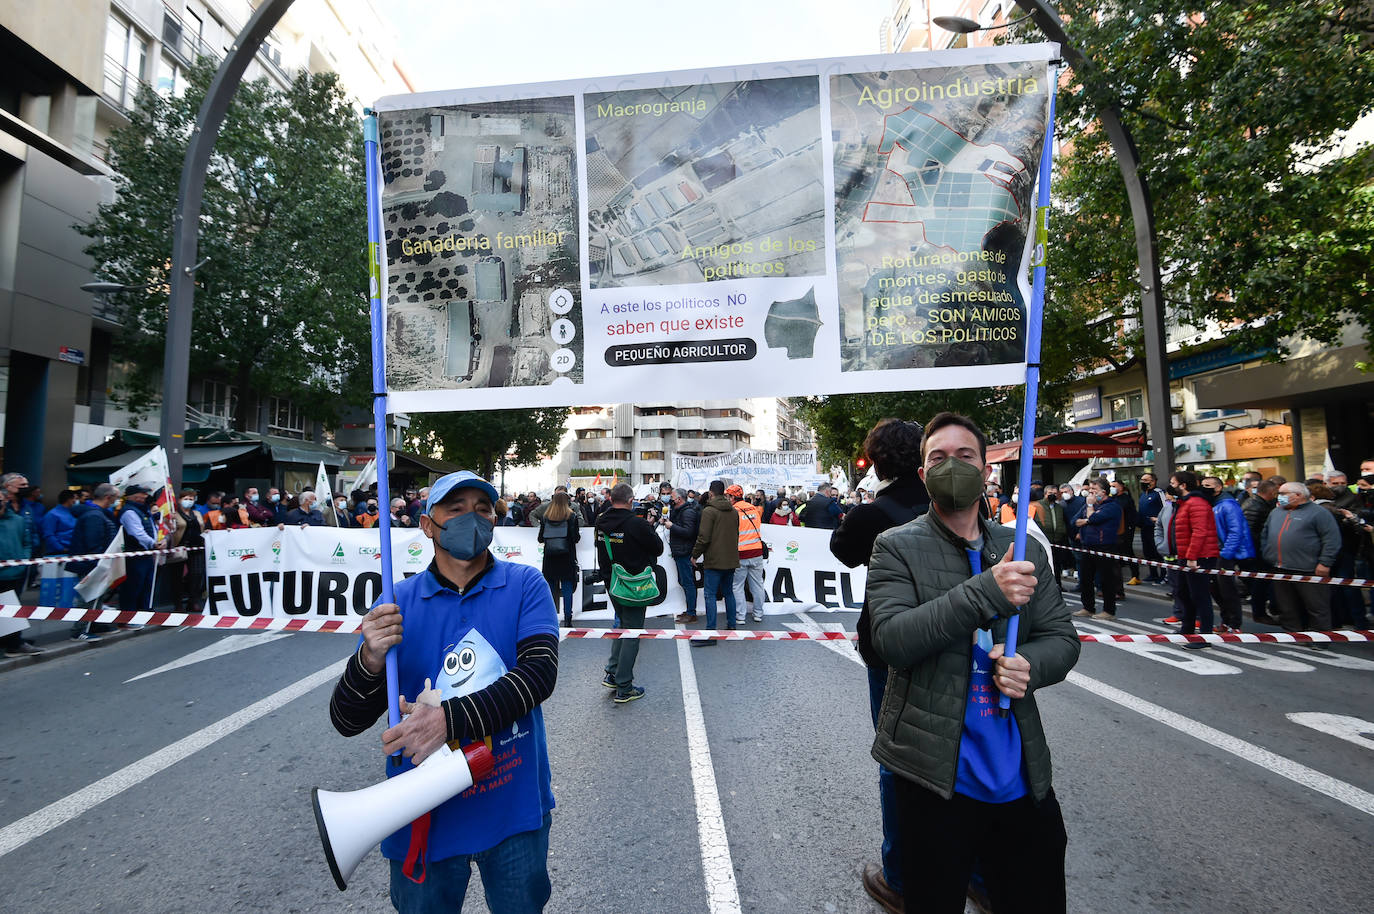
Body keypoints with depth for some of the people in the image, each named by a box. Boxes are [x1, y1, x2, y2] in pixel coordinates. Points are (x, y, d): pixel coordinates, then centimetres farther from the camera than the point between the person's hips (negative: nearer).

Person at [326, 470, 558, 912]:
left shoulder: (525, 586, -9)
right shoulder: (397, 604, -6)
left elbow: (540, 672, -21)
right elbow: (347, 722, -7)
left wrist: (450, 719, -31)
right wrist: (370, 659, -27)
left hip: (514, 809, 0)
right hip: (426, 816, 1)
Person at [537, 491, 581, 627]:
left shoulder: (545, 517, 1)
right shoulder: (571, 516, -5)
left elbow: (540, 538, 3)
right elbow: (576, 538, -8)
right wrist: (579, 535, 13)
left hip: (550, 558, 2)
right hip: (567, 558, -2)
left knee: (551, 589, 9)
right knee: (567, 588, 2)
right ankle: (567, 620, 2)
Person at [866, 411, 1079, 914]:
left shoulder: (1025, 550, 6)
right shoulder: (896, 547, -8)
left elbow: (1061, 637, 8)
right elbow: (892, 640, -19)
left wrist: (1030, 665, -15)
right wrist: (986, 591, -28)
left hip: (1022, 775, 4)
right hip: (937, 776, -3)